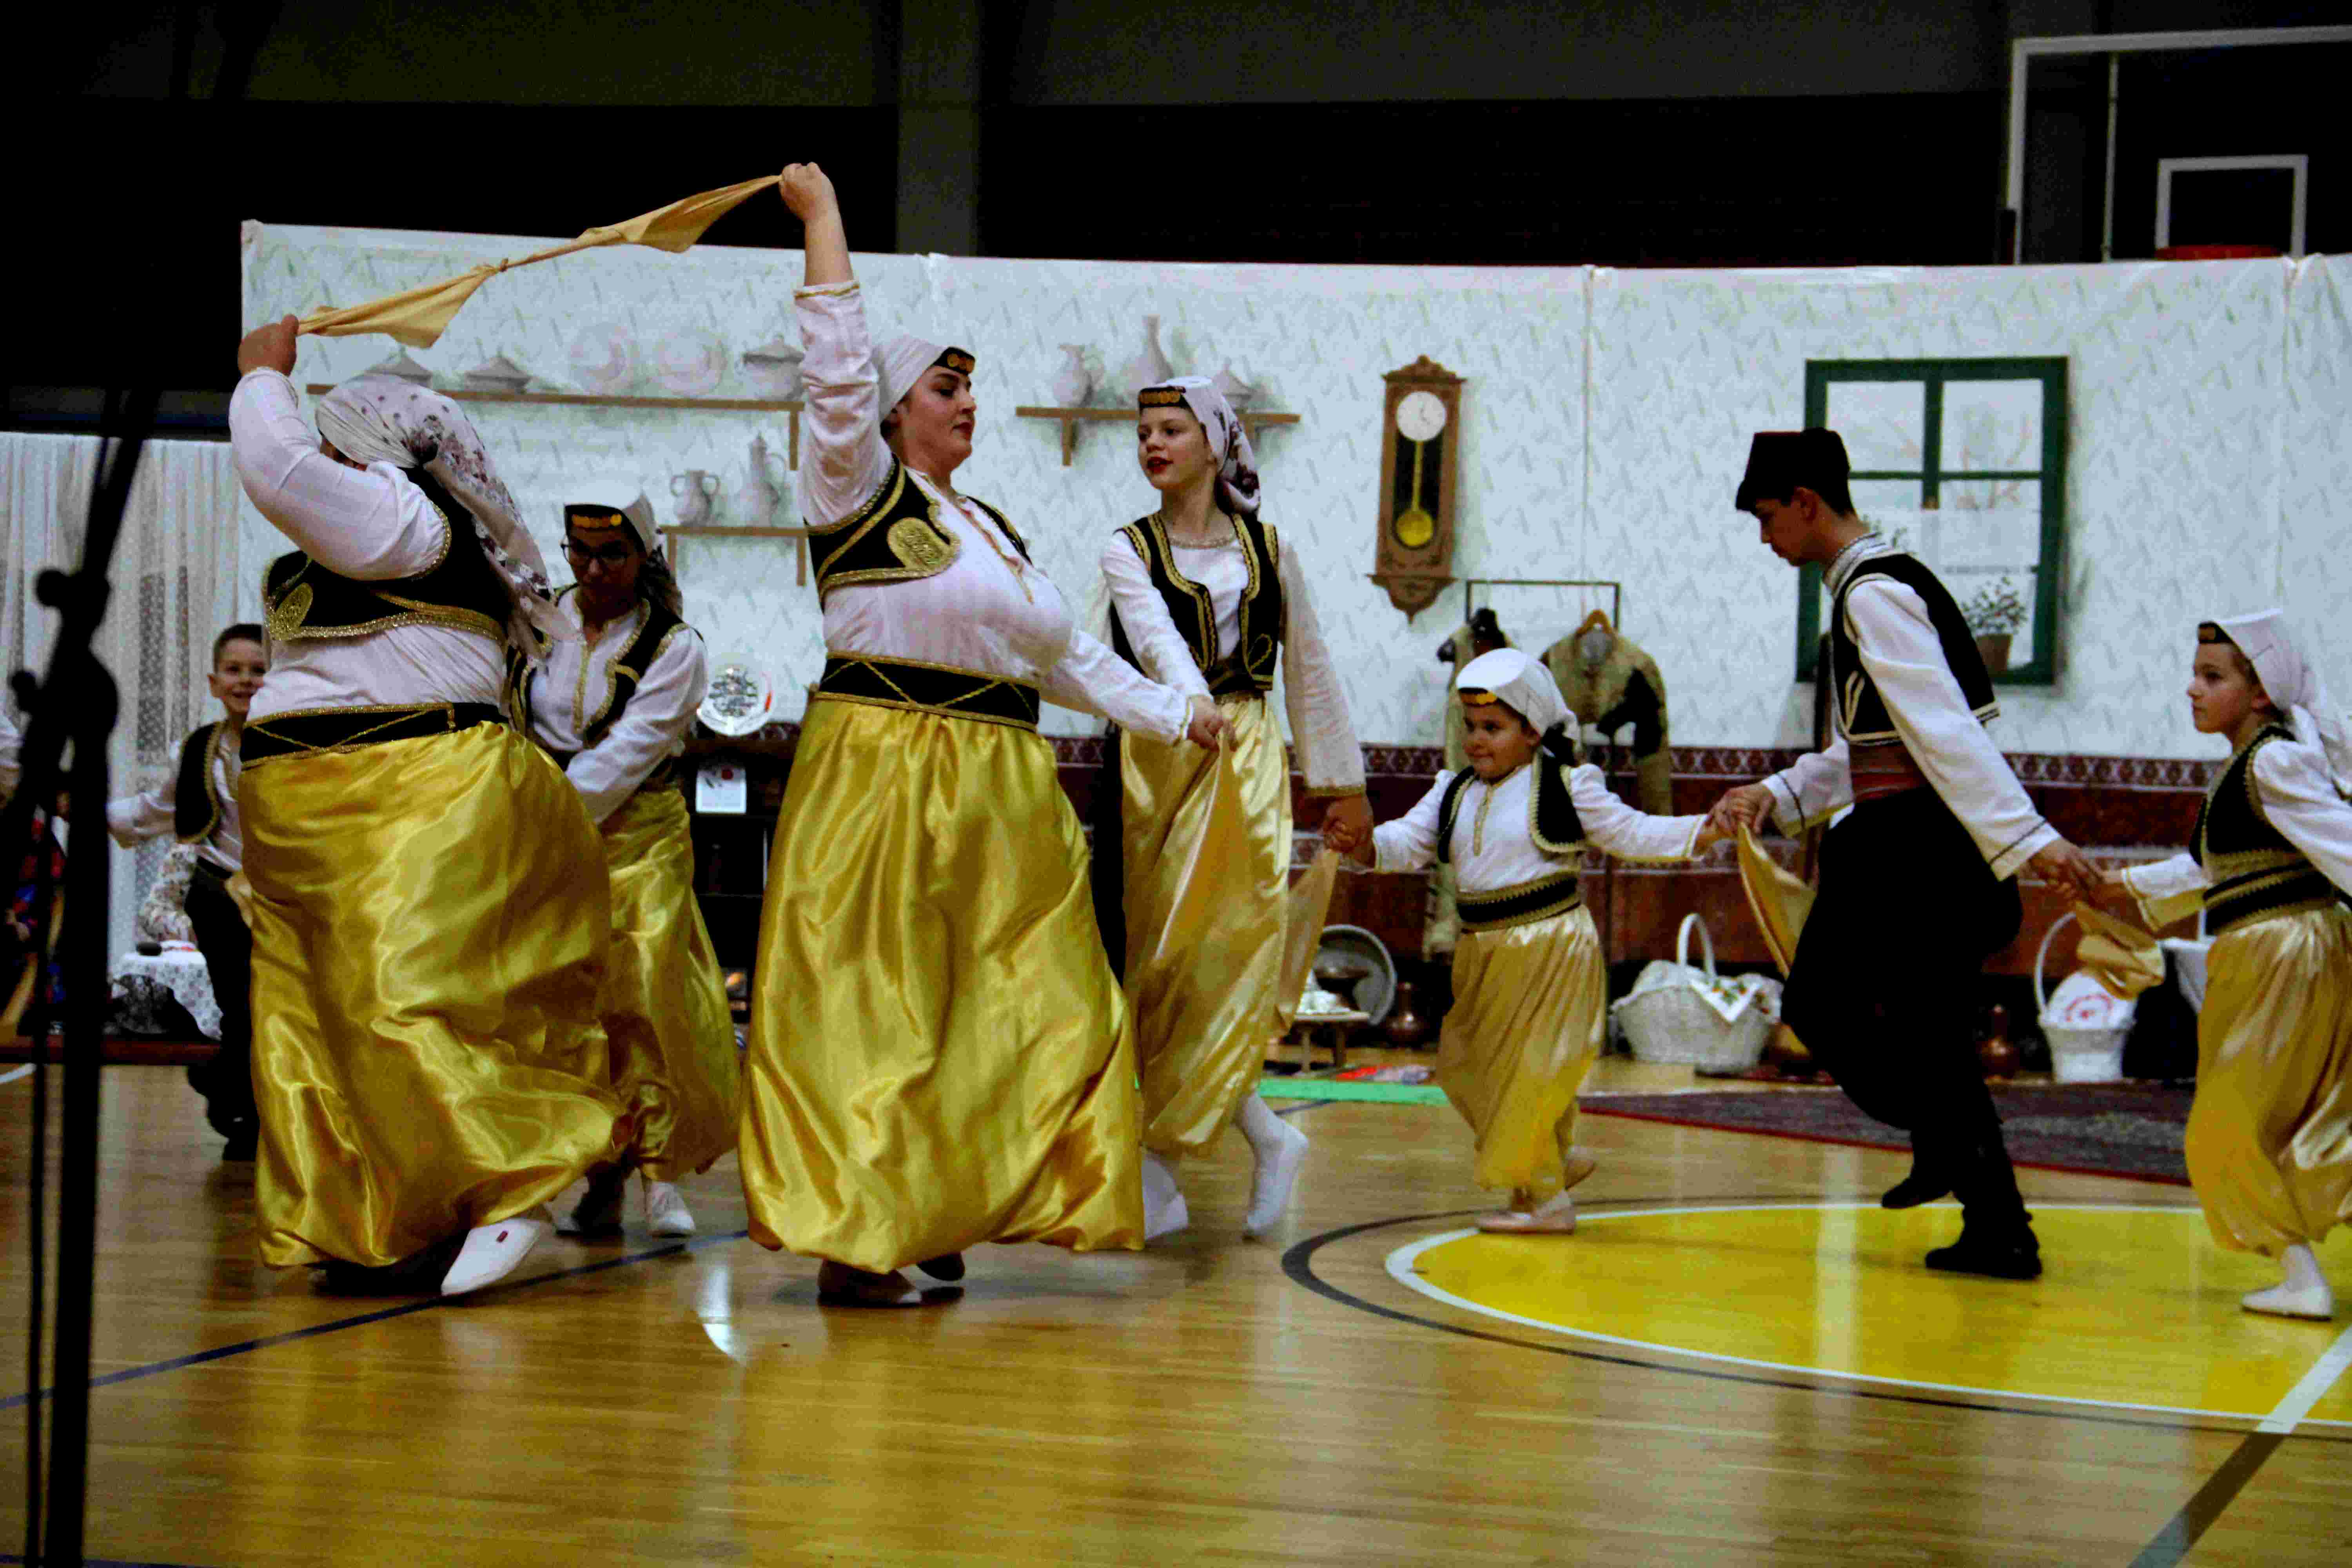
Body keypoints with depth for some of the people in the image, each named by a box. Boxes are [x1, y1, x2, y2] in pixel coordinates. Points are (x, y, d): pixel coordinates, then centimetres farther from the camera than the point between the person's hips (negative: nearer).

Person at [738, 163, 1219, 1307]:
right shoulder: (860, 491, -1)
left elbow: (1067, 655, 27)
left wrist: (1175, 716, 23)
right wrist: (823, 217, -9)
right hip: (883, 780, -8)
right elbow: (839, 366, -14)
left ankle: (935, 1218, 14)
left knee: (1001, 1016, 7)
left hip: (999, 801, 8)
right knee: (868, 1017, -7)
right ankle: (850, 1242, -5)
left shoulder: (994, 529, 21)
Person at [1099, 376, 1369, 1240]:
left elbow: (1309, 666, 18)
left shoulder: (1267, 546, 11)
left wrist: (1341, 779, 20)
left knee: (1235, 946, -11)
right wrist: (1196, 709, -36)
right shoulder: (1128, 551, 4)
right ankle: (1267, 1137, 8)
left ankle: (1159, 1165, -5)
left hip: (1251, 756, 1)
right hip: (1162, 756, -1)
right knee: (1167, 955, -5)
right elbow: (1156, 638, -17)